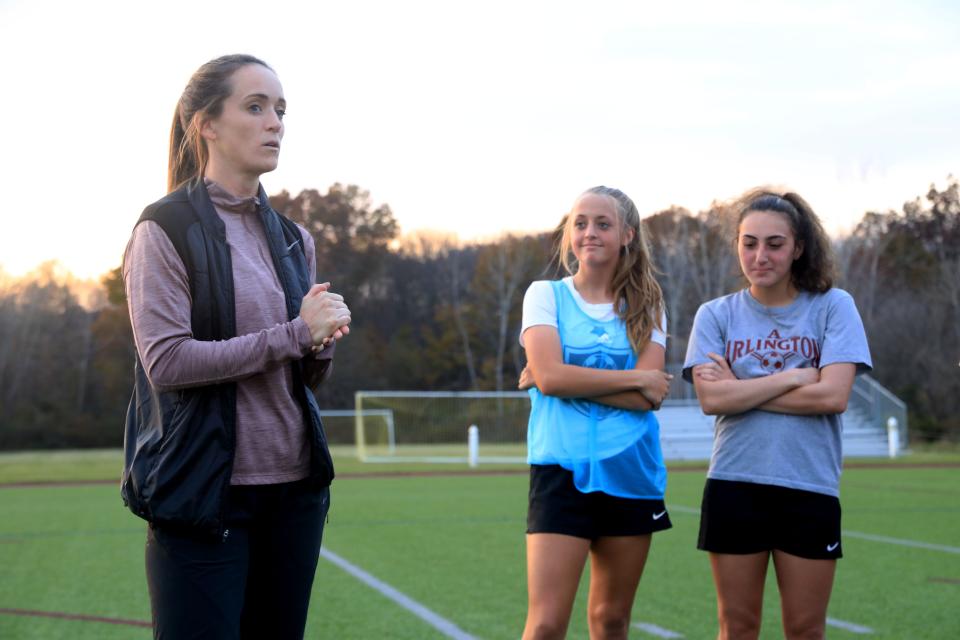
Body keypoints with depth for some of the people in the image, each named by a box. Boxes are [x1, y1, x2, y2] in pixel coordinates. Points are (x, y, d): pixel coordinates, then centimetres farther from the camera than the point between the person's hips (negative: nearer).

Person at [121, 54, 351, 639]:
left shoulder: (293, 239, 14)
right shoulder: (165, 230, -5)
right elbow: (167, 362, -16)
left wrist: (322, 344, -5)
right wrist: (293, 335, -14)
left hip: (295, 487, 6)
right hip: (205, 494, -6)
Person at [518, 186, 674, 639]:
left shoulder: (646, 307, 8)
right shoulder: (546, 295, 4)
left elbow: (646, 397, -6)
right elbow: (550, 375, -12)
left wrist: (568, 380, -10)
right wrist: (636, 379, -8)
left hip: (630, 473, 3)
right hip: (562, 470, -3)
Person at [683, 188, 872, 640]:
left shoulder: (832, 307, 0)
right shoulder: (716, 315, 3)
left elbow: (833, 396, -11)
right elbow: (711, 398, -10)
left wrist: (741, 390, -8)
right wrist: (793, 377, -11)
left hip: (810, 488, -1)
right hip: (733, 486, 1)